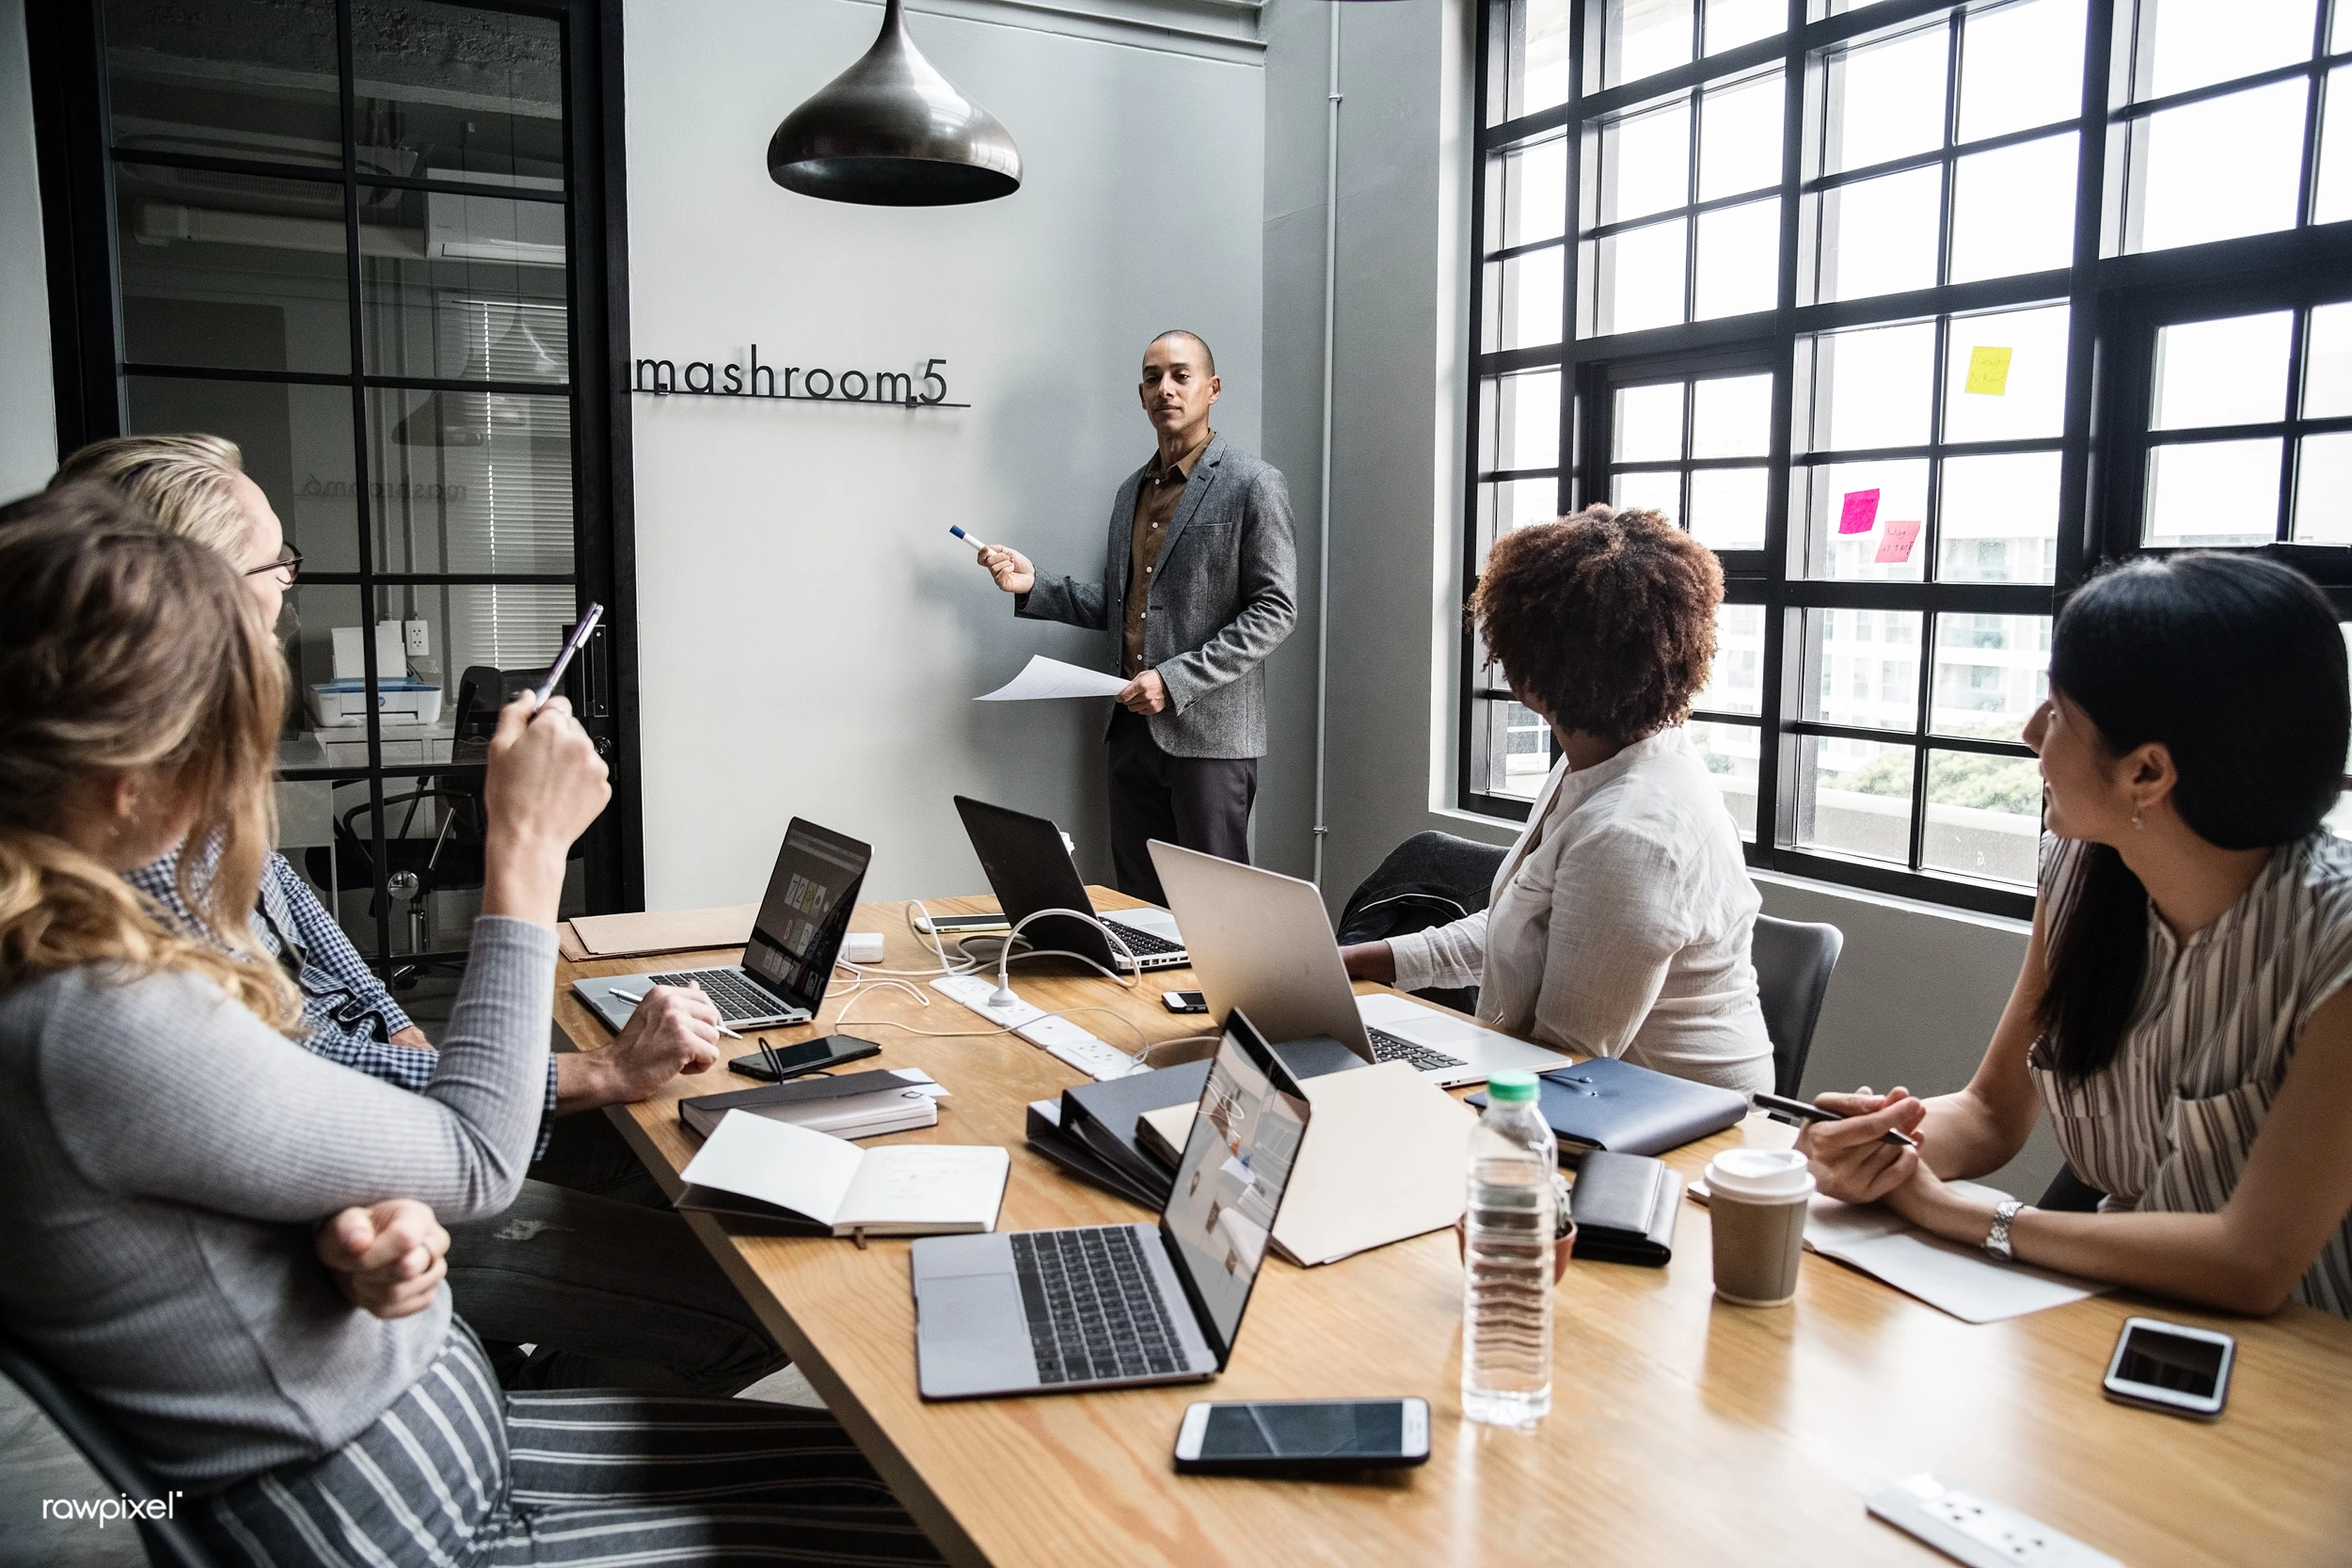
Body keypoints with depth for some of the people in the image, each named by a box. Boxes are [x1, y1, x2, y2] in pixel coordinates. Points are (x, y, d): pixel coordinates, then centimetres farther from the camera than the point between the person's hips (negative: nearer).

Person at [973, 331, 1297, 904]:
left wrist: (1176, 678, -18)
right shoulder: (1133, 490, 17)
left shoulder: (1254, 485, -6)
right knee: (1137, 911, 10)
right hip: (1134, 726, 7)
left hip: (1209, 730, -6)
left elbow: (1275, 609, -11)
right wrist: (1033, 584, 4)